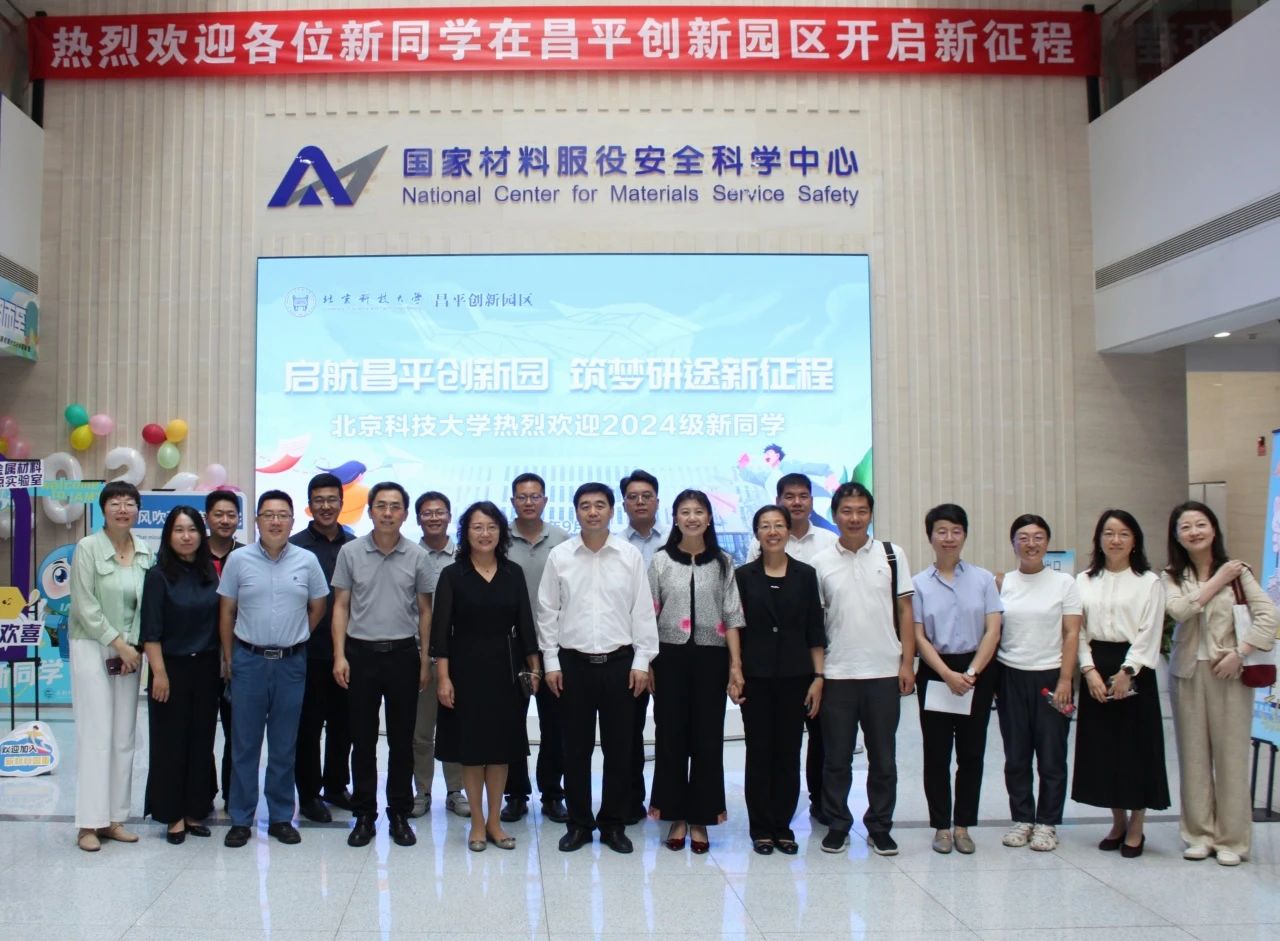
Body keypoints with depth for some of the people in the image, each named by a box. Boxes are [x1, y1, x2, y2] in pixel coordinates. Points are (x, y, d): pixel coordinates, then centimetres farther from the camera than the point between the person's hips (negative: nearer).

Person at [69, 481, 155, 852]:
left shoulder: (145, 552, 6)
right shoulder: (87, 548, -7)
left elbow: (147, 605, 7)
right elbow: (85, 607, -10)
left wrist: (134, 646, -4)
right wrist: (118, 643, -11)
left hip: (129, 651, 5)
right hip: (93, 648, -4)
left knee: (124, 738, 5)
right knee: (96, 735, -6)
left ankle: (114, 818, 13)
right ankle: (89, 824, 1)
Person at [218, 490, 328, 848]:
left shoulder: (307, 561, 0)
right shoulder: (239, 559, -2)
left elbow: (318, 606, 11)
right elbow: (226, 612, 3)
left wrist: (293, 638, 9)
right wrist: (228, 658, 3)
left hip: (291, 663, 1)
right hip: (248, 661, -1)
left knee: (284, 747, 9)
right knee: (245, 744, 6)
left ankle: (281, 818, 20)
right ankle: (241, 820, 16)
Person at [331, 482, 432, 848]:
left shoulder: (417, 557, 1)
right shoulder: (350, 552, 0)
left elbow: (424, 611, 7)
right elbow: (341, 607, 3)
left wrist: (424, 660, 3)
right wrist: (339, 656, -5)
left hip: (403, 654, 0)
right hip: (361, 653, 0)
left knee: (402, 740, 7)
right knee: (363, 739, 6)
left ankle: (399, 815, 18)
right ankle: (364, 815, 18)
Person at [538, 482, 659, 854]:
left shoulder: (630, 555, 0)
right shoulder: (559, 556, 1)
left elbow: (643, 611, 1)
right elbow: (548, 612, 4)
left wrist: (642, 661, -3)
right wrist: (551, 662, 0)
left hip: (619, 662, 0)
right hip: (573, 662, 0)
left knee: (619, 747, 6)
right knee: (576, 747, 8)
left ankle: (613, 823, 20)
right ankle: (579, 822, 21)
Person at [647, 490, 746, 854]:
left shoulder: (723, 563, 5)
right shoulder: (661, 561, 3)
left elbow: (732, 618, 3)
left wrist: (736, 666, -3)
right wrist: (646, 663, -2)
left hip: (710, 657, 0)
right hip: (670, 657, 0)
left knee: (707, 738, 4)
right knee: (671, 735, 4)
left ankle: (700, 819, 15)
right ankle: (676, 817, 16)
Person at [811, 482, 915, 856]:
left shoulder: (892, 555, 2)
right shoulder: (821, 562, 2)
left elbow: (905, 611, 4)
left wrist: (907, 663, -2)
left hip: (884, 672, 0)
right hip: (837, 674, 0)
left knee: (883, 757, 8)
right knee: (836, 758, 7)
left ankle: (879, 828, 20)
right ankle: (837, 826, 19)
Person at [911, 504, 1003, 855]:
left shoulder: (983, 579, 2)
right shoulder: (919, 583, 1)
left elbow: (993, 631, -2)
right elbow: (919, 637, -2)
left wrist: (971, 673, -11)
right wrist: (948, 674, -13)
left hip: (977, 672, 1)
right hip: (935, 673, 0)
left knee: (971, 752, 6)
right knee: (936, 753, 5)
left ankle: (963, 825, 18)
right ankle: (941, 826, 16)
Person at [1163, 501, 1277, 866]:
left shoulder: (1237, 571, 0)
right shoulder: (1171, 577, 7)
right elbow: (1179, 609, -13)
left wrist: (1239, 653, -14)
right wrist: (1216, 582, -9)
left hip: (1228, 672, -2)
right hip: (1187, 672, 2)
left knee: (1231, 754, 0)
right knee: (1193, 755, 6)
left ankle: (1231, 839, 12)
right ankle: (1199, 834, 17)